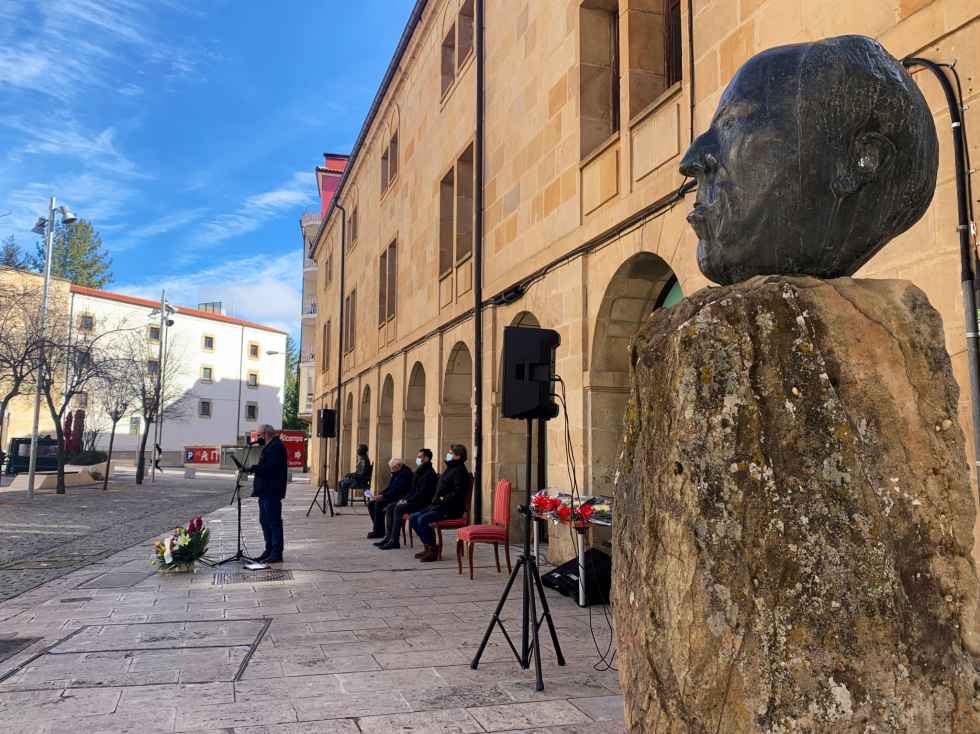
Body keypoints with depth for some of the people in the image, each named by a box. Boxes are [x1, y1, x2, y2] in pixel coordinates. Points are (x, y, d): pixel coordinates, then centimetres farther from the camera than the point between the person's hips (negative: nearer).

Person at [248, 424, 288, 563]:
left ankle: (277, 553, -4)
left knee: (274, 521, -7)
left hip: (272, 491, -11)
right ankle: (269, 551, 22)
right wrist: (254, 468, 7)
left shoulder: (276, 447, -14)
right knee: (265, 521, 14)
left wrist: (253, 468, -18)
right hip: (265, 491, 11)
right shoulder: (270, 447, 21)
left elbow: (271, 467, -24)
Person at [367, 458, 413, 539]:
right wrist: (380, 495, 4)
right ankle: (377, 528, 1)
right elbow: (389, 487, 21)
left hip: (400, 499, -10)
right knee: (371, 504, 1)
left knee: (379, 504, -27)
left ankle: (379, 532, -22)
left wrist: (383, 496, -23)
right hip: (392, 497, 11)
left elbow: (397, 489, -22)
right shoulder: (396, 473, 18)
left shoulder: (405, 473, -13)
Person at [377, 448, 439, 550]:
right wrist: (405, 499, 5)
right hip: (414, 501, 10)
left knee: (398, 509, -26)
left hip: (422, 503, -10)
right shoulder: (419, 471, 18)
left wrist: (407, 501, -18)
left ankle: (394, 541, -26)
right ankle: (389, 537, -3)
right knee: (390, 507, -1)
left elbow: (422, 493, -21)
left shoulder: (429, 473, -14)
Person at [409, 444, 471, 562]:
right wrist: (436, 500, 10)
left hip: (451, 509, -10)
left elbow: (458, 492, -22)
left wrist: (443, 499, -17)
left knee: (423, 520, -25)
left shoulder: (459, 470, -10)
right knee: (414, 518, 3)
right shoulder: (450, 469, 21)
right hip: (439, 505, 10)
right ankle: (427, 547, 8)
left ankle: (433, 550, -13)